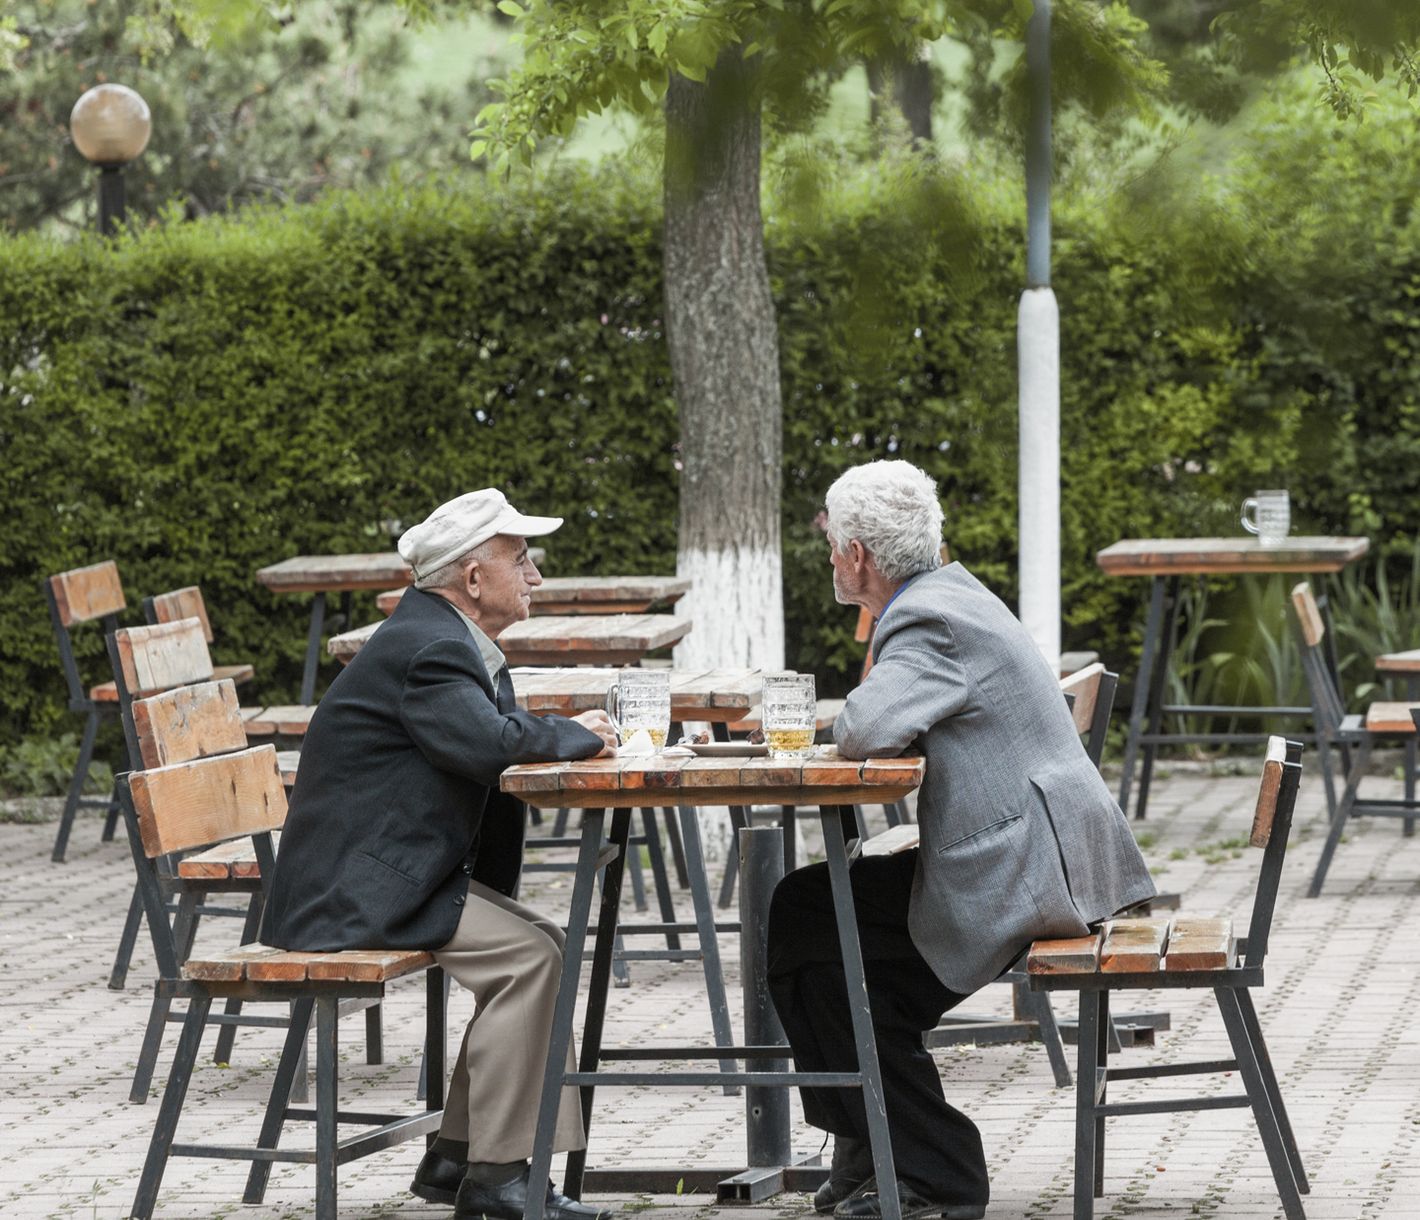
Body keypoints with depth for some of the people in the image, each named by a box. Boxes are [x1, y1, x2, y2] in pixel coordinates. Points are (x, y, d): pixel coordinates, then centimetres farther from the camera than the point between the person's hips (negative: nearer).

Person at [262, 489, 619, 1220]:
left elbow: (499, 735, 16)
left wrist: (571, 736, -4)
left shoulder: (451, 637, 15)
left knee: (541, 945, 6)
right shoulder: (429, 648, -19)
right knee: (526, 956, -18)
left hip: (393, 872, 11)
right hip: (356, 890, -11)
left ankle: (454, 1157, 7)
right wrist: (578, 736, -14)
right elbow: (489, 744, -33)